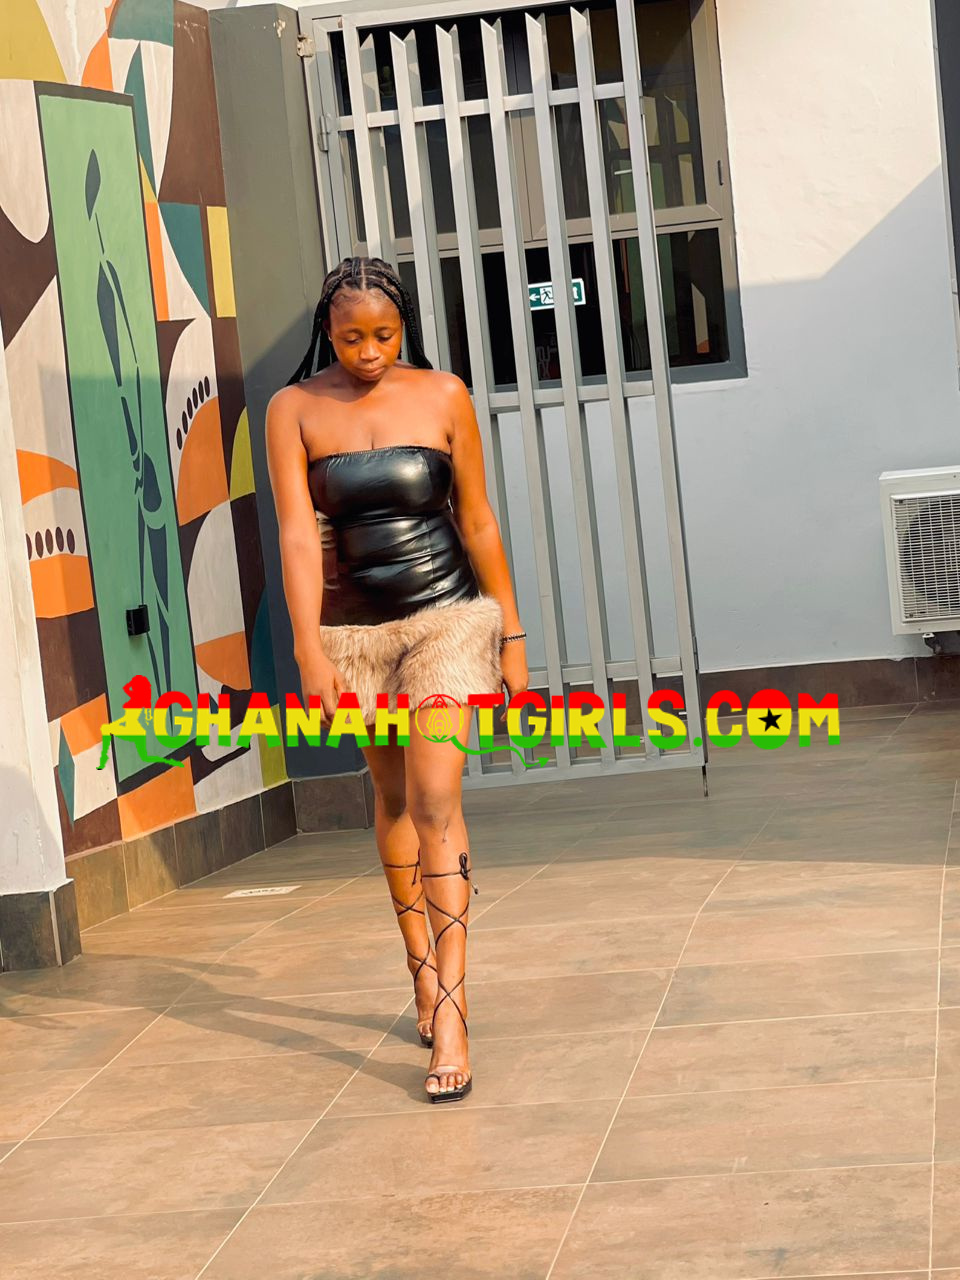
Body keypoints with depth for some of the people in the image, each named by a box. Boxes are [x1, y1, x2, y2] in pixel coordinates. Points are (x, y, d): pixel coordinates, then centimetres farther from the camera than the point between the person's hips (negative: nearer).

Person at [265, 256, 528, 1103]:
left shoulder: (443, 396, -3)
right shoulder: (295, 410, -4)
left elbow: (478, 521, 2)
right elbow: (298, 533, -12)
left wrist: (512, 636, 4)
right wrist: (310, 651, -20)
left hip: (447, 617, -2)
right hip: (353, 629, 2)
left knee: (435, 797, -14)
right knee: (391, 798, 13)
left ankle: (450, 1013, -15)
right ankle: (423, 976, 28)